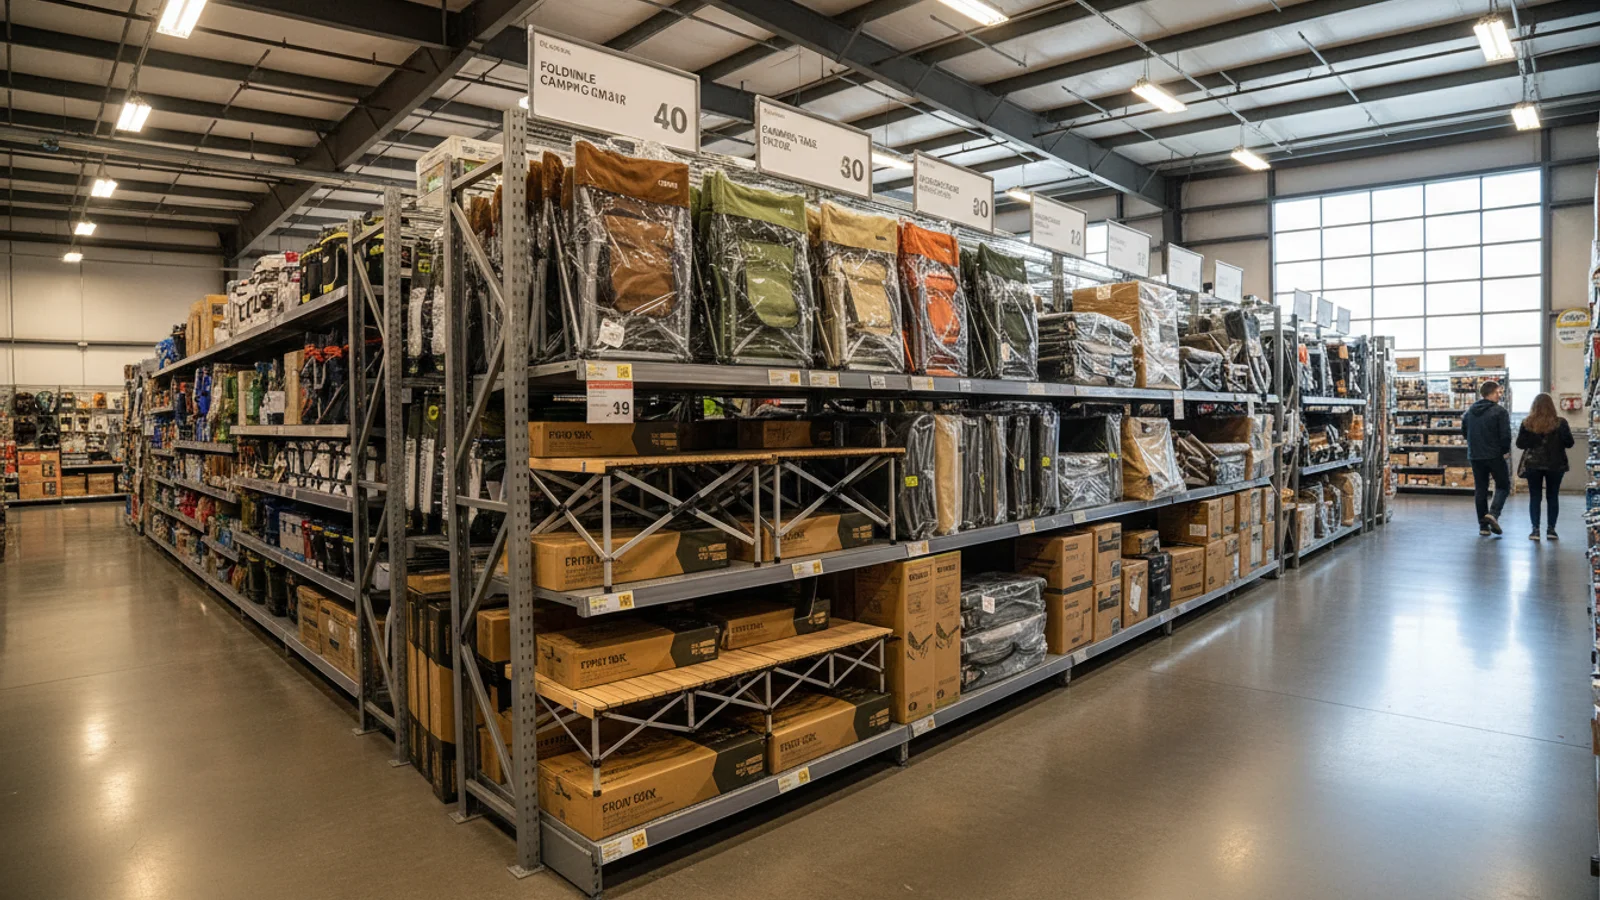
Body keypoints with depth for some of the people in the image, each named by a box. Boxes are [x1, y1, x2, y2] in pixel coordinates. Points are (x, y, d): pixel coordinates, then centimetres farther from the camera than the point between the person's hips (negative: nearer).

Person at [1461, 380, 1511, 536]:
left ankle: (1483, 526, 10)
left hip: (1475, 456, 5)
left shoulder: (1469, 411, 8)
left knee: (1480, 489, 9)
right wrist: (1505, 450, 2)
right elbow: (1506, 435, -14)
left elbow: (1464, 433, 14)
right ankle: (1493, 513, -11)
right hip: (1495, 456, -5)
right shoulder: (1500, 411, -11)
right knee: (1503, 486, 10)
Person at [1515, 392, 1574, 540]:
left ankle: (1535, 529, 2)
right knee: (1552, 497, 10)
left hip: (1533, 465, 0)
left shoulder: (1527, 423, -5)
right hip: (1555, 465, 0)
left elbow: (1520, 444, -1)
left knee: (1534, 497, 5)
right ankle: (1551, 529, 11)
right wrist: (1568, 431, 16)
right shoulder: (1560, 423, -6)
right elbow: (1569, 443, -3)